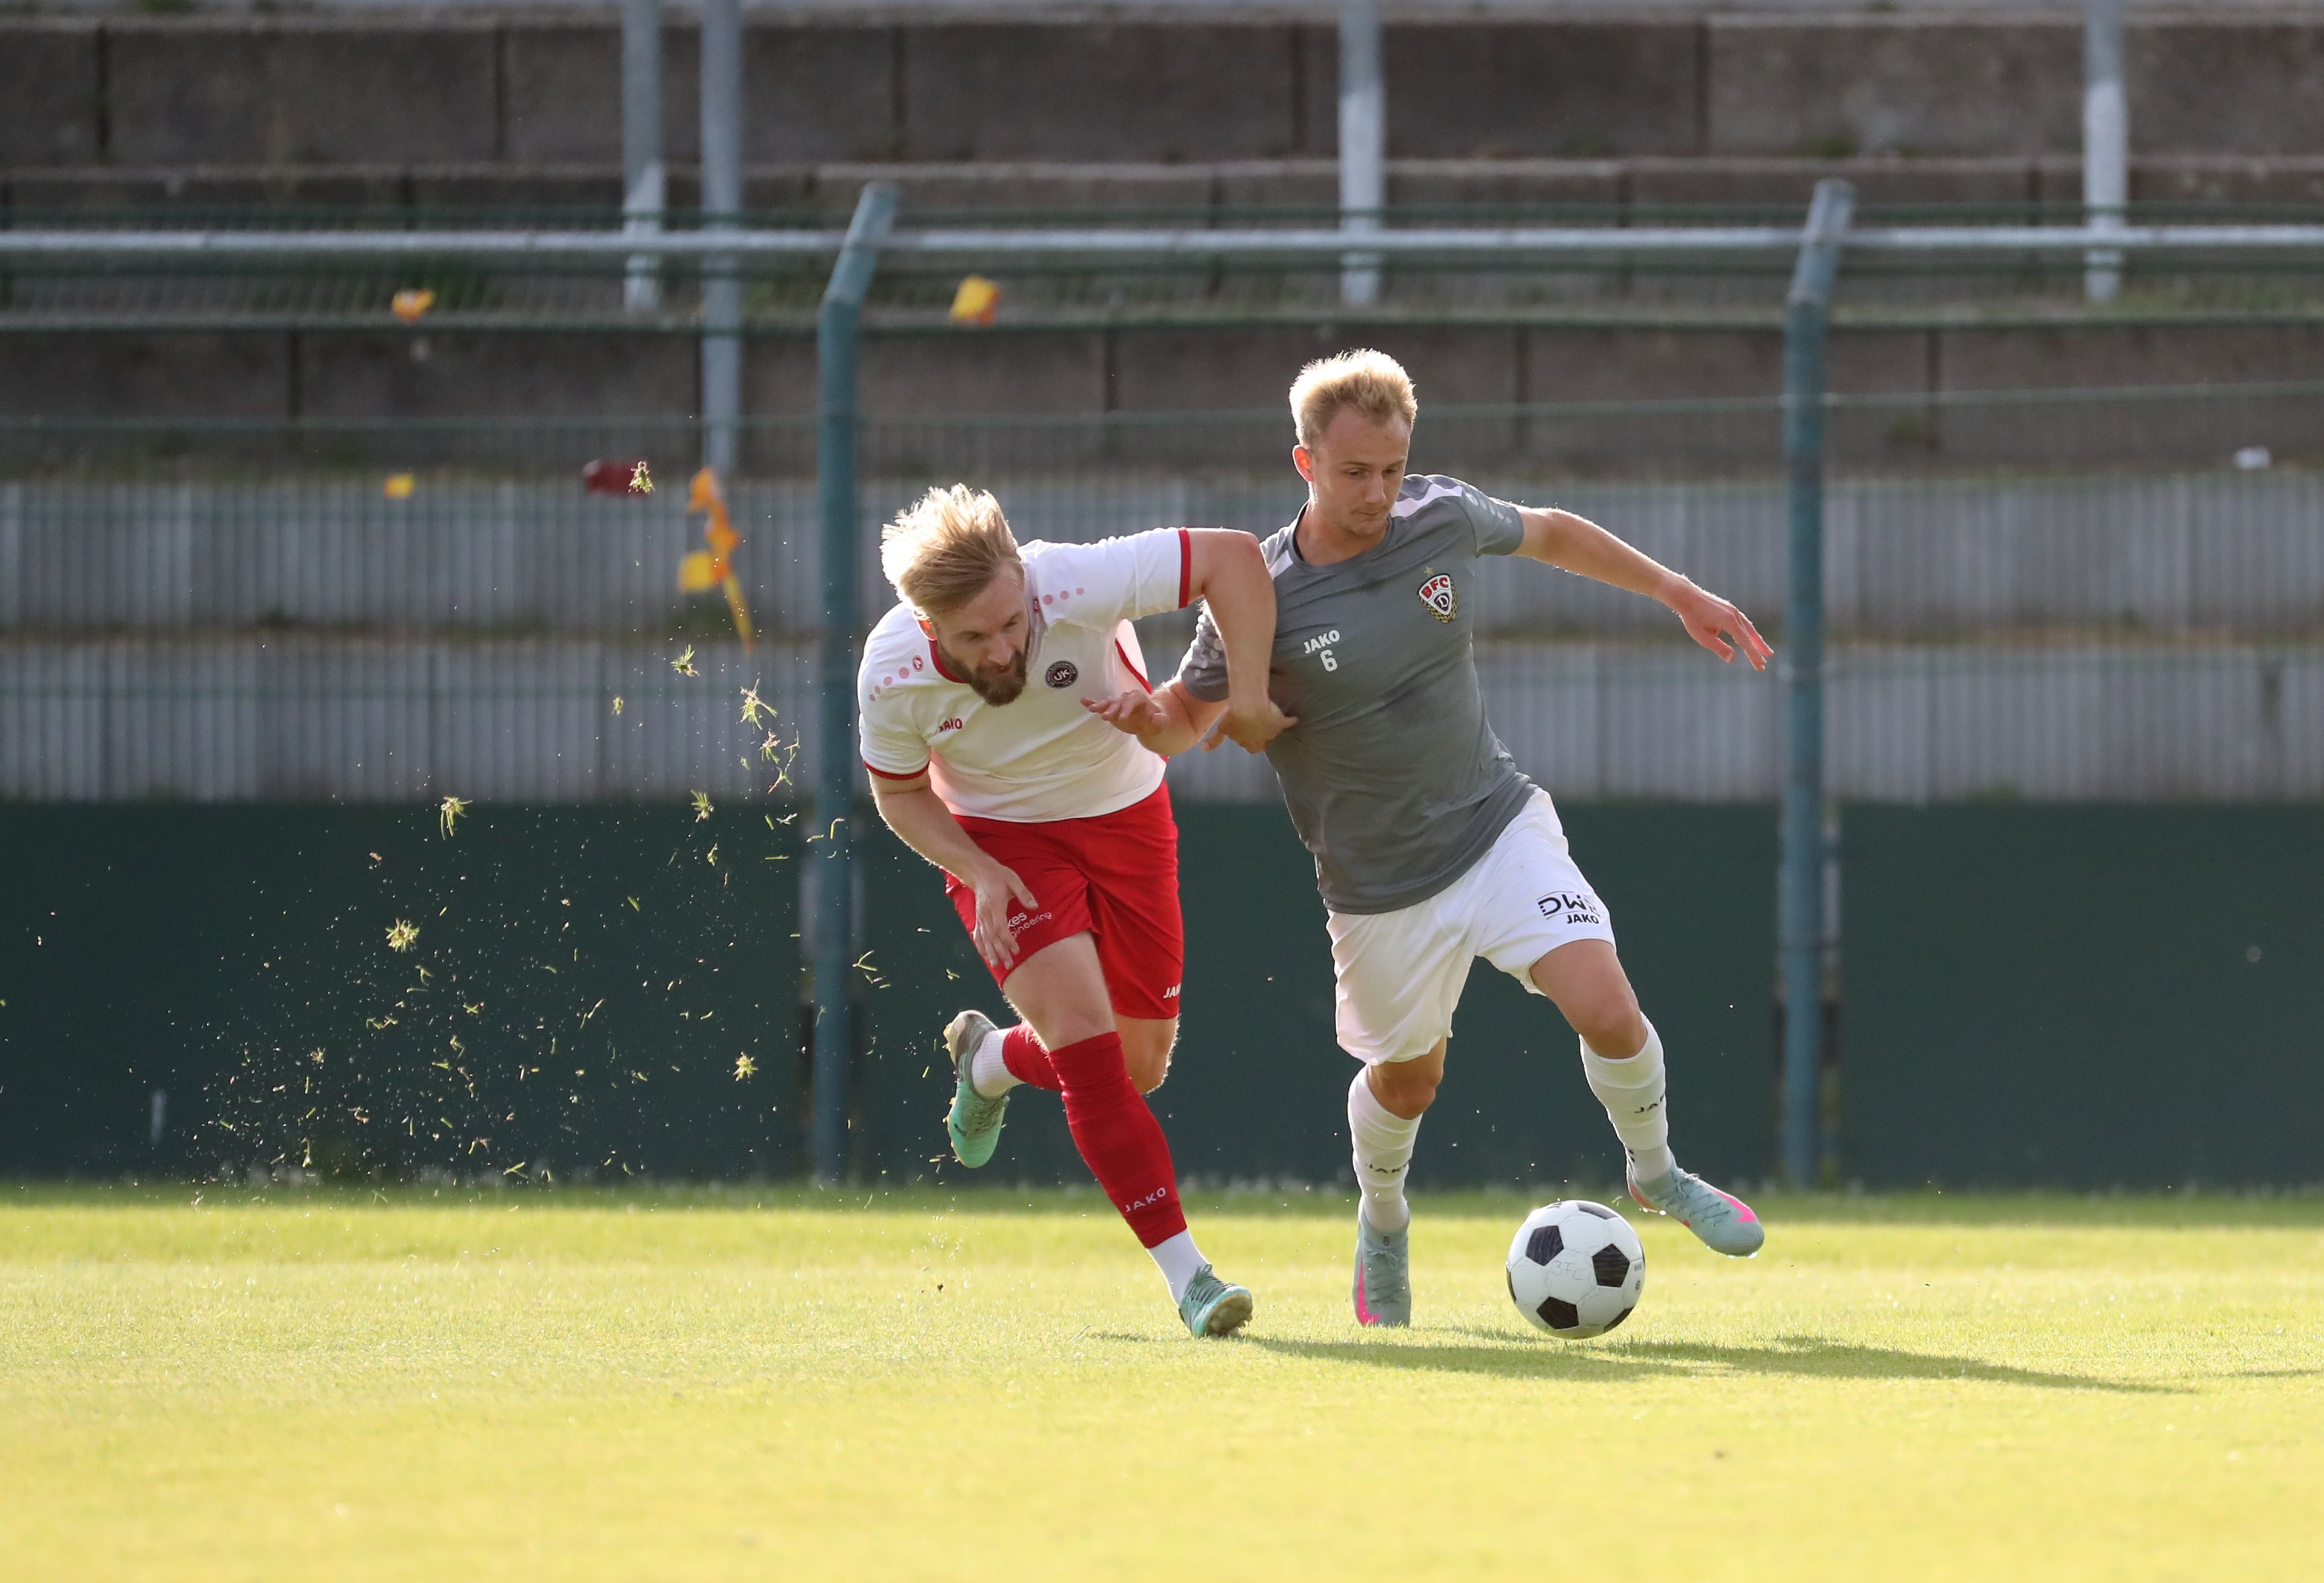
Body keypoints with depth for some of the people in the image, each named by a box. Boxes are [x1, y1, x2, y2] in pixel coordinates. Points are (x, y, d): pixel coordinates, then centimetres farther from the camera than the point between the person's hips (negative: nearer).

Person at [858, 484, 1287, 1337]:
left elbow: (1232, 556, -27)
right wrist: (977, 874, -20)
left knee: (1139, 1066, 7)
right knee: (1088, 1040, -20)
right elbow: (901, 792, -6)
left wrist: (1246, 698, -32)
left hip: (1125, 815, 2)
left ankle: (990, 1062, 40)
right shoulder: (892, 675, -26)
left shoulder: (1075, 587, -34)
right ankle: (1185, 1271, -14)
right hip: (1000, 841, -2)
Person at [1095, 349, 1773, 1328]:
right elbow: (1190, 713, -5)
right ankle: (1382, 1221, 48)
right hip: (1382, 893, -2)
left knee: (1607, 1011, -16)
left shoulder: (1445, 519, -9)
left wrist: (1679, 594, 17)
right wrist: (1148, 721, -29)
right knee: (1408, 1078, 14)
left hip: (1500, 828, 2)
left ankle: (1656, 1173, 14)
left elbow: (1551, 534, 12)